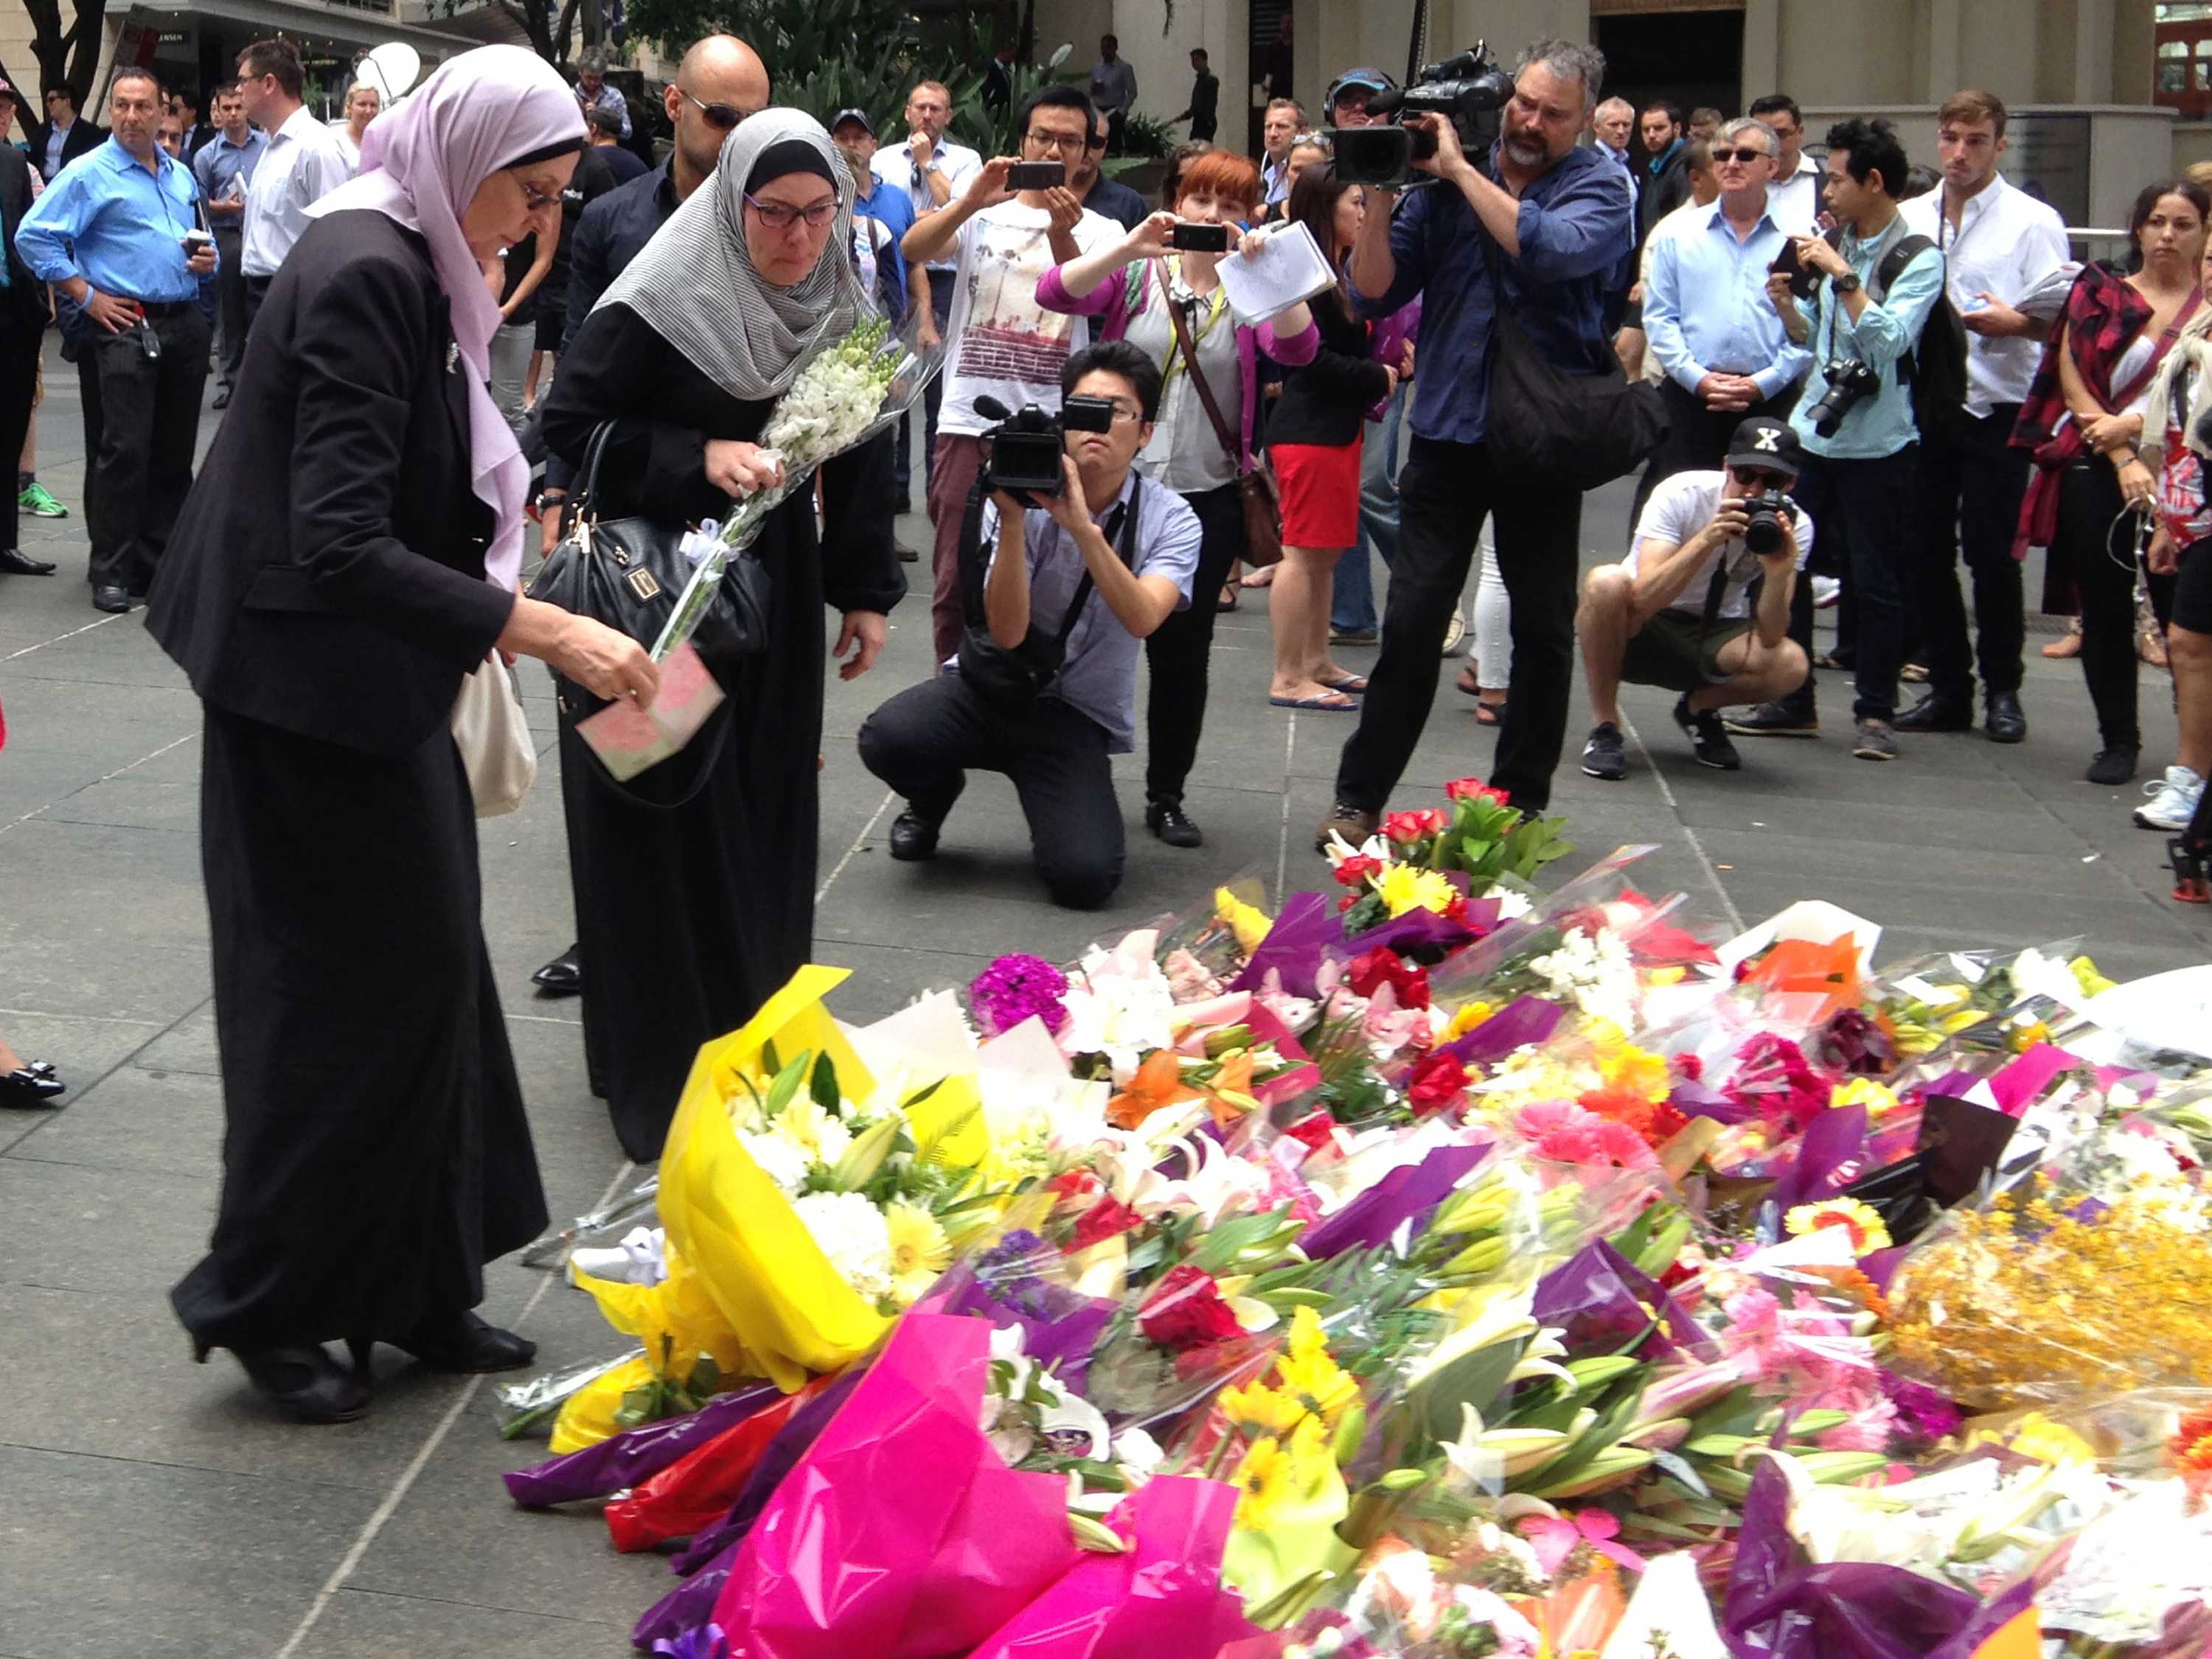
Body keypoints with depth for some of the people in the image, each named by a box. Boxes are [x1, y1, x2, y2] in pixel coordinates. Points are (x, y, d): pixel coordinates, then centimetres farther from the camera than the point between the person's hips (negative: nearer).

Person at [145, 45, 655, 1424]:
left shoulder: (407, 264, 7)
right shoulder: (364, 277, -23)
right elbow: (340, 548, -29)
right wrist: (536, 626, -31)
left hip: (373, 686, 10)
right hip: (316, 693, -10)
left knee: (424, 971, 14)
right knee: (345, 990, 1)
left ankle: (413, 1287, 26)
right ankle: (267, 1305, 17)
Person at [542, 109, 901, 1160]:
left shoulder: (840, 312, 3)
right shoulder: (658, 303, -16)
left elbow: (861, 459, 11)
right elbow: (571, 424, -15)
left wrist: (864, 591, 10)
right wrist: (697, 457, -25)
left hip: (775, 603, 6)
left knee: (765, 821, 10)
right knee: (669, 828, -2)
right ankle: (661, 1080, 9)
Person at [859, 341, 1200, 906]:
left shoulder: (1171, 520, -6)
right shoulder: (1024, 490, -8)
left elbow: (1142, 619, -26)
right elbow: (1007, 633, -18)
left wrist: (1081, 525, -35)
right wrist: (1012, 521, -29)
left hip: (1077, 717, -1)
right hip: (989, 687, 1)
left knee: (1085, 877, -26)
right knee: (888, 738, -31)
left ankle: (1055, 800, 12)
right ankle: (935, 792, 7)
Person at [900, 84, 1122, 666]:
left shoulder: (1098, 232, 9)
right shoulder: (981, 215, 10)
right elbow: (913, 249, -9)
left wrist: (1061, 234, -28)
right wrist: (973, 200, -24)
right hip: (969, 422, 0)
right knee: (957, 580, 2)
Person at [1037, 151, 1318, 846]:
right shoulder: (1135, 274, 4)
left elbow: (1297, 347, -15)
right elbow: (1055, 293, -14)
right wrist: (1129, 246, -25)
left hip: (1209, 496, 1)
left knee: (1183, 650, 7)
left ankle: (1167, 795, 19)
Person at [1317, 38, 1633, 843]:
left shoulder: (1598, 188, -1)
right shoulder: (1442, 184, 4)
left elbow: (1552, 249, -23)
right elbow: (1374, 294, 3)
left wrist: (1459, 169, -18)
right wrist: (1379, 197, -11)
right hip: (1447, 433, 1)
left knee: (1544, 629, 7)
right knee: (1410, 623, -2)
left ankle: (1521, 803, 20)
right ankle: (1360, 797, 7)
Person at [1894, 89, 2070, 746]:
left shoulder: (2033, 222, -2)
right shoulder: (1908, 218, 10)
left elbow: (2062, 321, -6)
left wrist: (2016, 322, -23)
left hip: (1995, 411, -4)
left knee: (1992, 555, 0)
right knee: (1927, 552, 7)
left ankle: (2002, 690, 14)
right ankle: (1948, 688, 18)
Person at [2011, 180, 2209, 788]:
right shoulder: (2100, 294, 10)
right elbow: (2073, 378, 2)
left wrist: (2131, 425, -12)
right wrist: (2123, 459, -8)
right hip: (2097, 472, 2)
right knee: (2104, 611, 4)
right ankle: (2118, 742, 16)